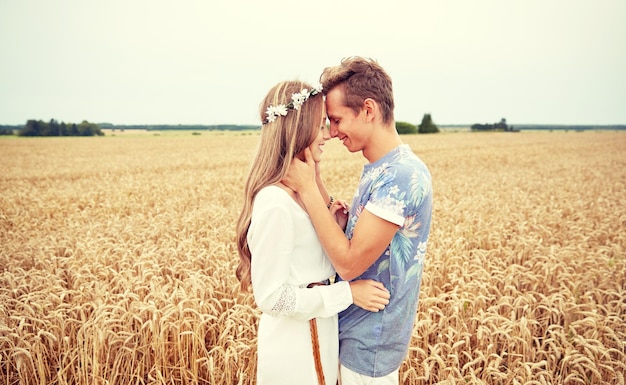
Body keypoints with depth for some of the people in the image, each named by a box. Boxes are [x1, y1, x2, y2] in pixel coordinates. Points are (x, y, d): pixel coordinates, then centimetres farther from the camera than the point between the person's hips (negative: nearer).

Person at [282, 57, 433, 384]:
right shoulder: (378, 168, 3)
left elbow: (349, 263, -27)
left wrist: (307, 187, -25)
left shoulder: (401, 175, -27)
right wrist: (344, 219, -8)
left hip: (369, 343, -8)